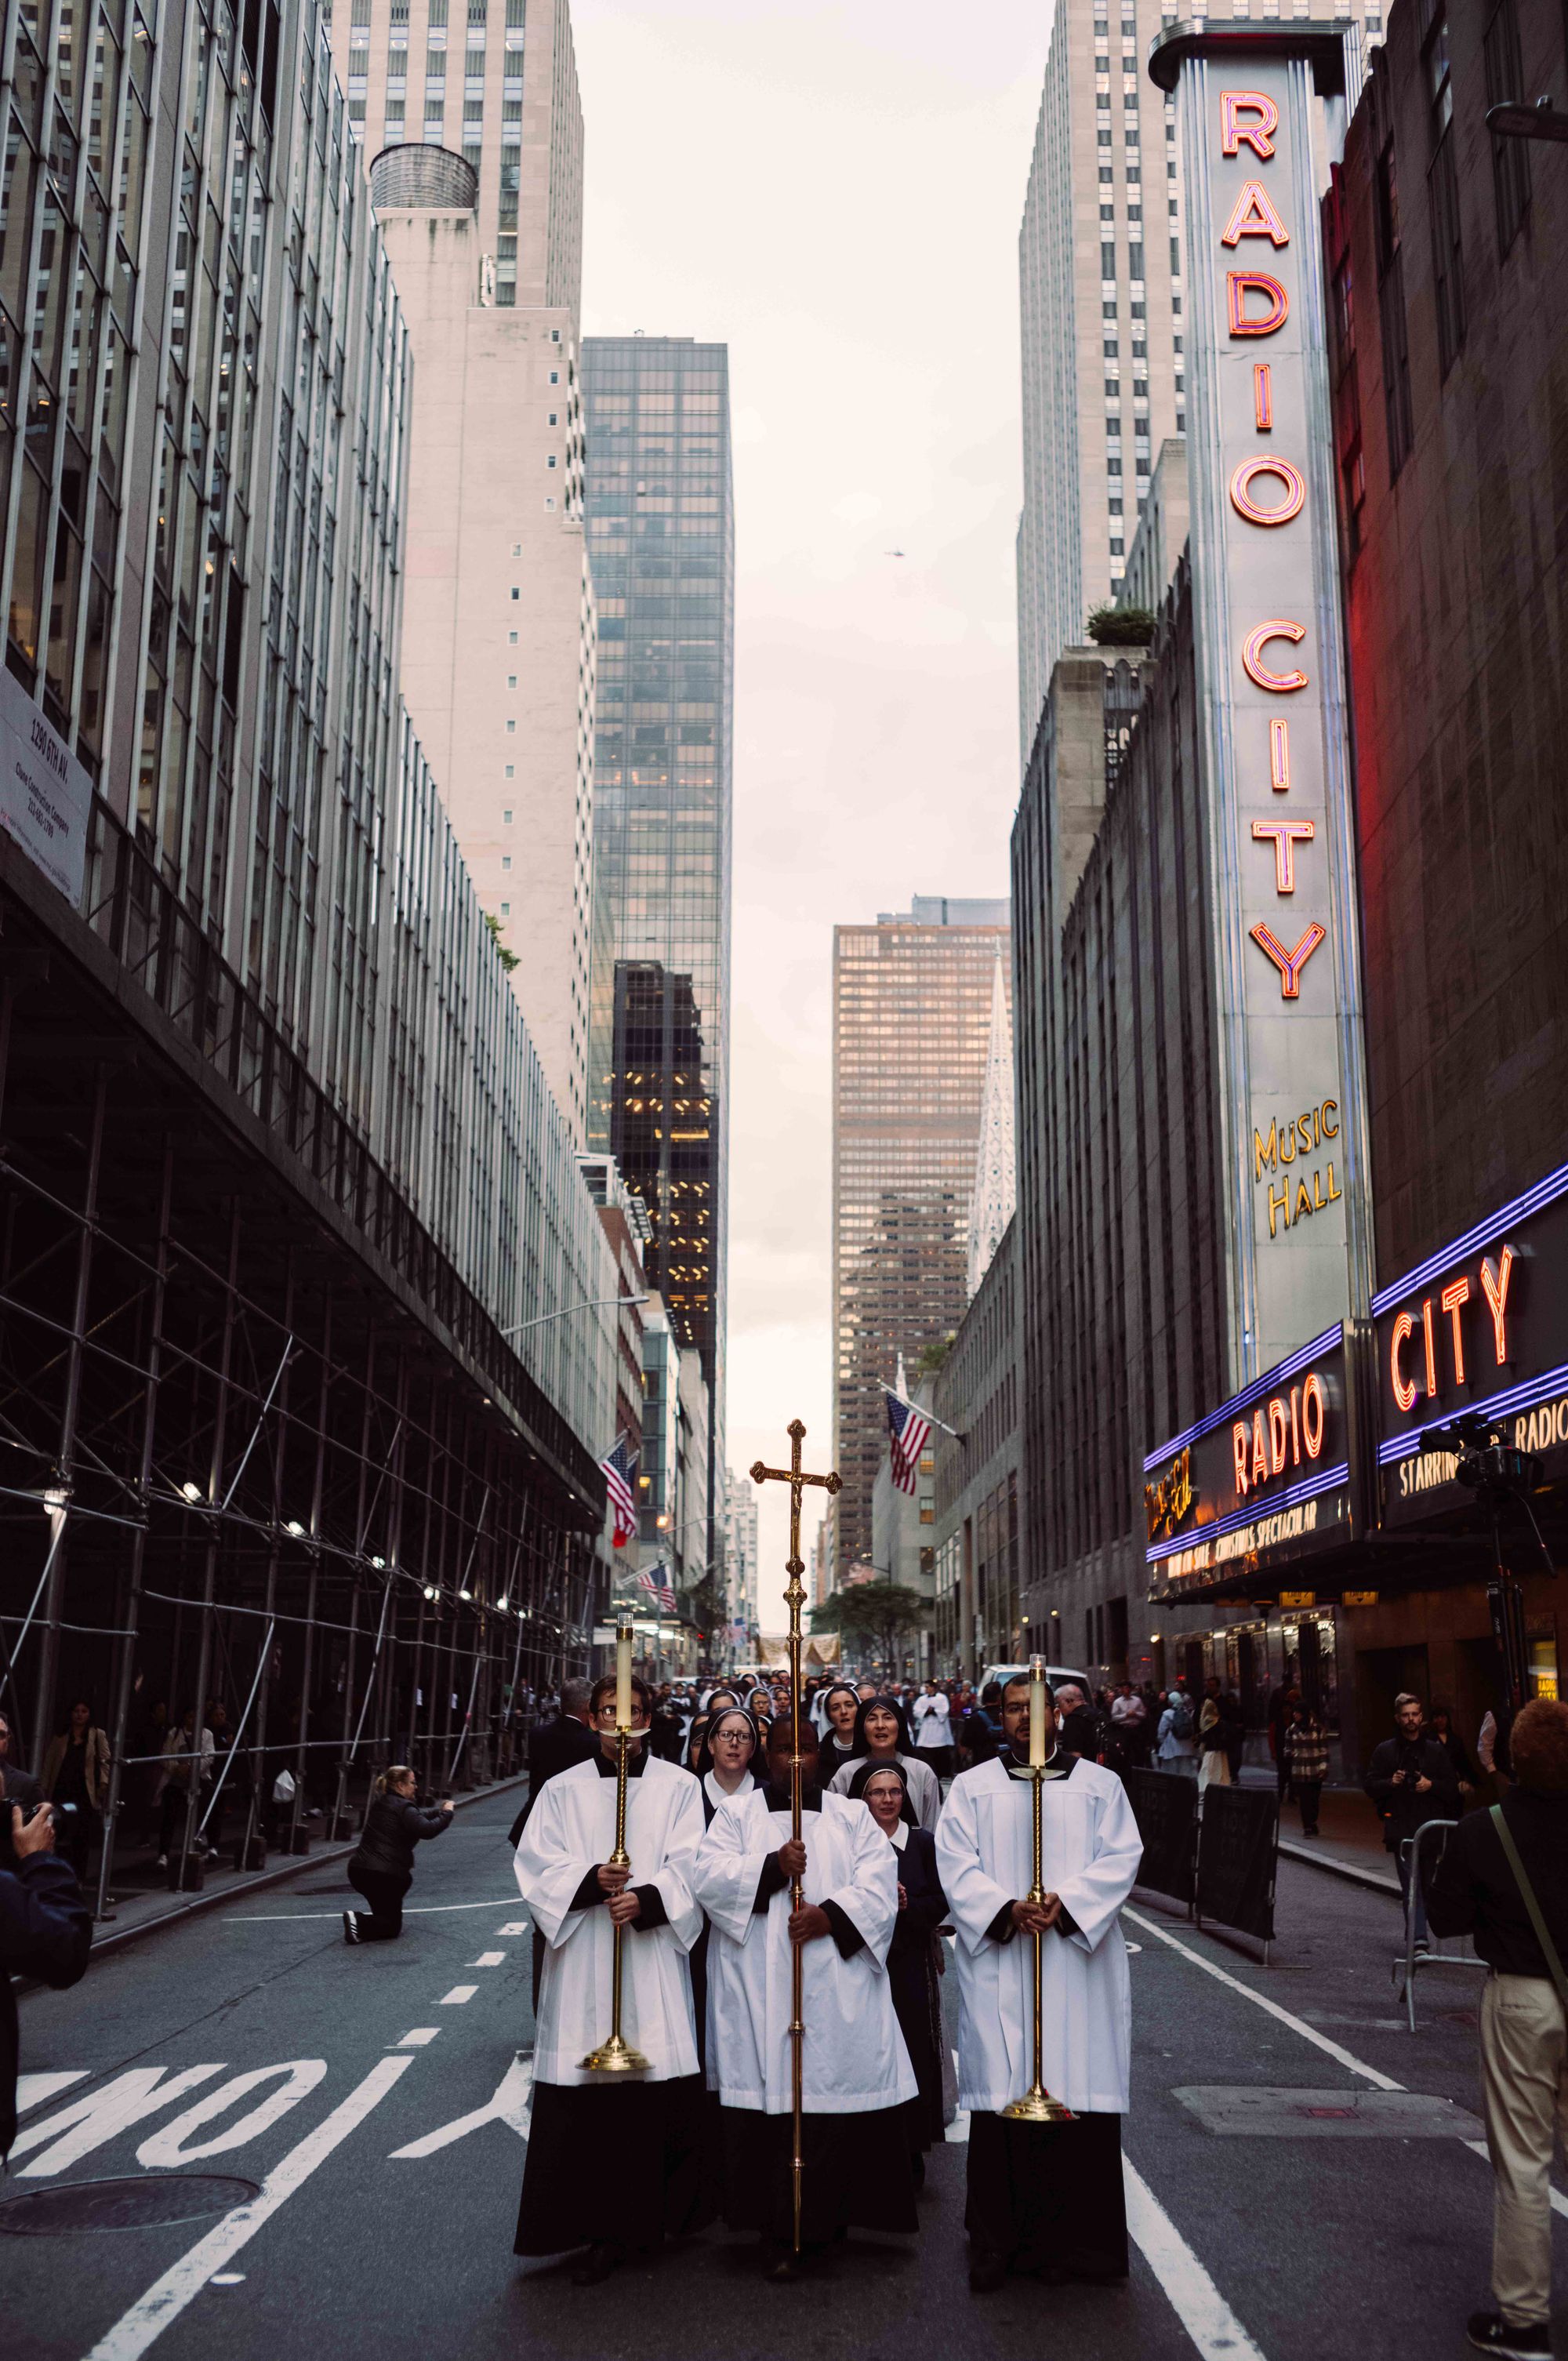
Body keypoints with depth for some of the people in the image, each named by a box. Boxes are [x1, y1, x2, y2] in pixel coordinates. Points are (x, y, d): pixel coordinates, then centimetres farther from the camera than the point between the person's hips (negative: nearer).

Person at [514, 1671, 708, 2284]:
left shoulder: (678, 1786, 7)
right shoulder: (563, 1790, 11)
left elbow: (690, 1866, -1)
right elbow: (537, 1865, 2)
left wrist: (648, 1898, -18)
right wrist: (590, 1880, -16)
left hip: (655, 1959, -1)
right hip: (583, 1971, 1)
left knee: (663, 2093, -1)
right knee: (586, 2104, -2)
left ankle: (657, 2217, 16)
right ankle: (604, 2230, 8)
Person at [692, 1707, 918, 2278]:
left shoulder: (852, 1817, 14)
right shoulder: (737, 1813, 11)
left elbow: (879, 1885, 2)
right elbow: (708, 1877, -3)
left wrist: (830, 1914, -14)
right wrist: (771, 1866, -16)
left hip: (837, 1988, 1)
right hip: (758, 1989, -1)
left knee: (834, 2095, -3)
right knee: (765, 2098, -6)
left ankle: (816, 2218, 11)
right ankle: (775, 2228, 3)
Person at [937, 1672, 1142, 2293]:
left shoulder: (1099, 1784, 10)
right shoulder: (972, 1787, 10)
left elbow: (1120, 1857, 0)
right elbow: (956, 1863, 0)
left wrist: (1067, 1904, -15)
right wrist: (1005, 1909, -16)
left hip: (1078, 1958, 0)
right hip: (997, 1964, 0)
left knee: (1080, 2095, -2)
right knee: (998, 2095, -3)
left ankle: (1072, 2237, 8)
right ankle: (996, 2241, 6)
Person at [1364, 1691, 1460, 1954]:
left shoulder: (1435, 1751, 12)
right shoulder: (1384, 1751, 9)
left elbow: (1453, 1788, 12)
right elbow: (1369, 1785, 7)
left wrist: (1431, 1785, -7)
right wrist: (1390, 1782, -11)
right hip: (1401, 1830, -2)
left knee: (1431, 1885, 3)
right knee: (1412, 1887, -8)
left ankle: (1417, 1932, 21)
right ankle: (1419, 1941, -13)